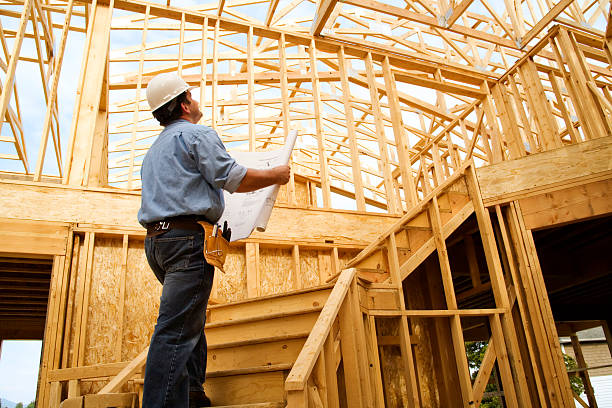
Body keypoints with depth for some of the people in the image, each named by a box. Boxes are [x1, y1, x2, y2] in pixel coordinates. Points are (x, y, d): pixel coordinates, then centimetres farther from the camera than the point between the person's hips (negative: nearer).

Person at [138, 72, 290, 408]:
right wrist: (275, 176, 2)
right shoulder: (197, 135, -3)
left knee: (190, 320, 19)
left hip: (156, 239, 9)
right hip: (188, 238, -9)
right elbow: (233, 178, -12)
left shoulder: (154, 149, 26)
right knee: (176, 330, -12)